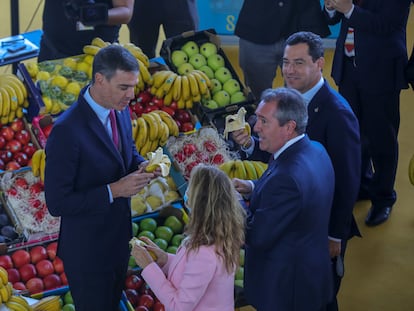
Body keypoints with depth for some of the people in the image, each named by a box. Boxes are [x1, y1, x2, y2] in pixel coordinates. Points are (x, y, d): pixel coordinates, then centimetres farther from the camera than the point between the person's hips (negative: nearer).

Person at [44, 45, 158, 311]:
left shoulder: (121, 110, -6)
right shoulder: (67, 130, -30)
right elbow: (57, 203, -26)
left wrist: (141, 165, -9)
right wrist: (114, 190, -28)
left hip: (120, 236, 7)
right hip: (87, 249, -7)